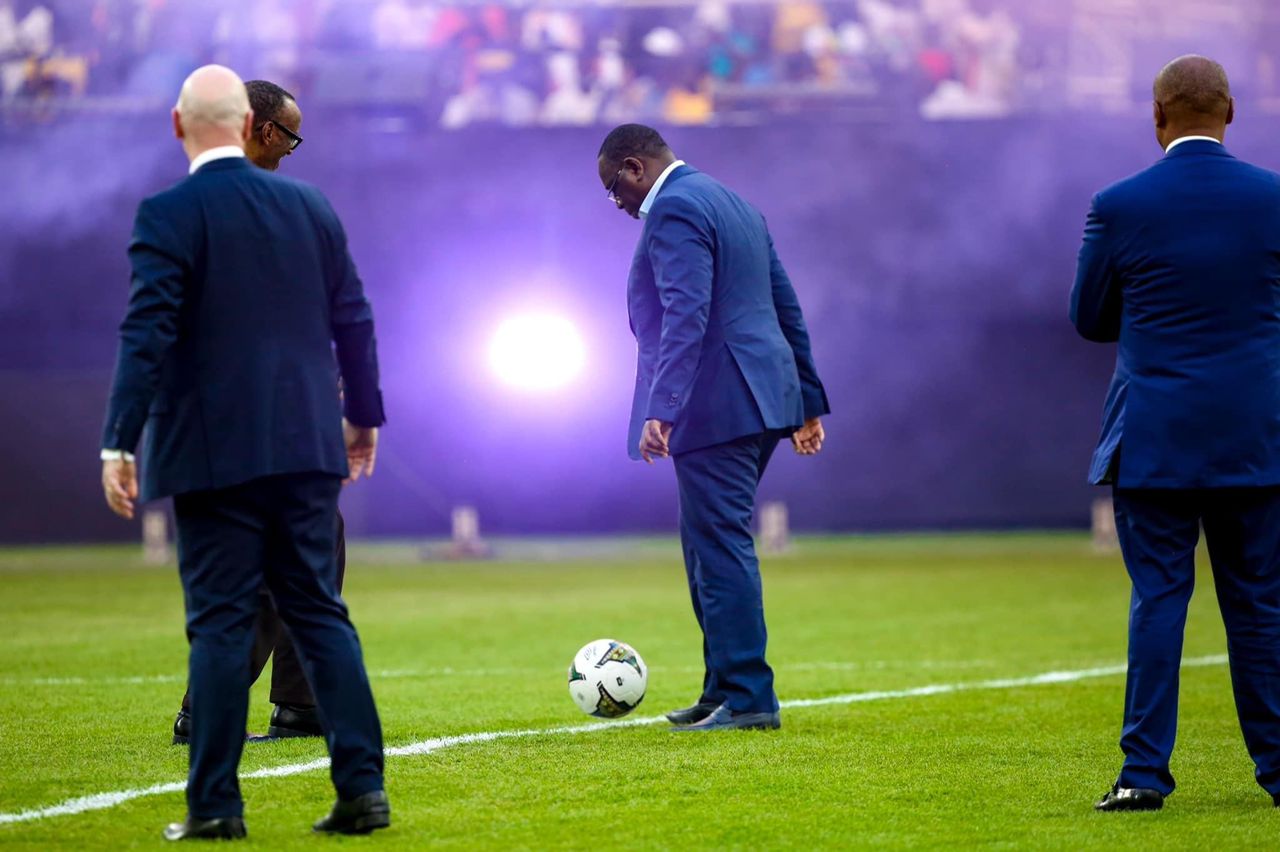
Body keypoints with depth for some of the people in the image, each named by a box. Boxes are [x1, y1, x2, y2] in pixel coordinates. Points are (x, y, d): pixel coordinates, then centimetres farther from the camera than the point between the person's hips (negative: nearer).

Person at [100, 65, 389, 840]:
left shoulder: (168, 217, -9)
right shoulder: (311, 206, 6)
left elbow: (148, 336, -15)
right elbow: (353, 320, 10)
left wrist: (121, 443, -13)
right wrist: (364, 415, 22)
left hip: (212, 451, -4)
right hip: (306, 447, 4)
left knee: (221, 623, 0)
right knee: (321, 611, 9)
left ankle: (216, 804, 1)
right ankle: (363, 788, 3)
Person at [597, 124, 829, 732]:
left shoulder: (673, 211, -11)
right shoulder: (732, 203, 20)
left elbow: (686, 317, -23)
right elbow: (786, 306, 22)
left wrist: (662, 410, -29)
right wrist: (808, 401, 25)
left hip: (716, 407, -10)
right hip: (763, 398, 10)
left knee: (721, 549, -7)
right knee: (711, 547, 15)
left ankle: (748, 698, -6)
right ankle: (725, 689, 18)